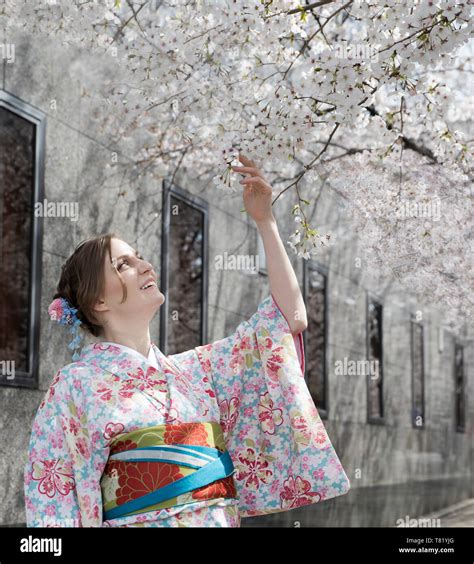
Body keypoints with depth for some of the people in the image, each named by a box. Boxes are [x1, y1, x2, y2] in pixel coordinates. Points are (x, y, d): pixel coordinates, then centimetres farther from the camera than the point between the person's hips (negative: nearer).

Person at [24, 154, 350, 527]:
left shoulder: (195, 369, 11)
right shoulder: (77, 384, -1)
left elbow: (290, 316, 9)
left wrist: (265, 220, 8)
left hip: (223, 518, 5)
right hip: (137, 520, -4)